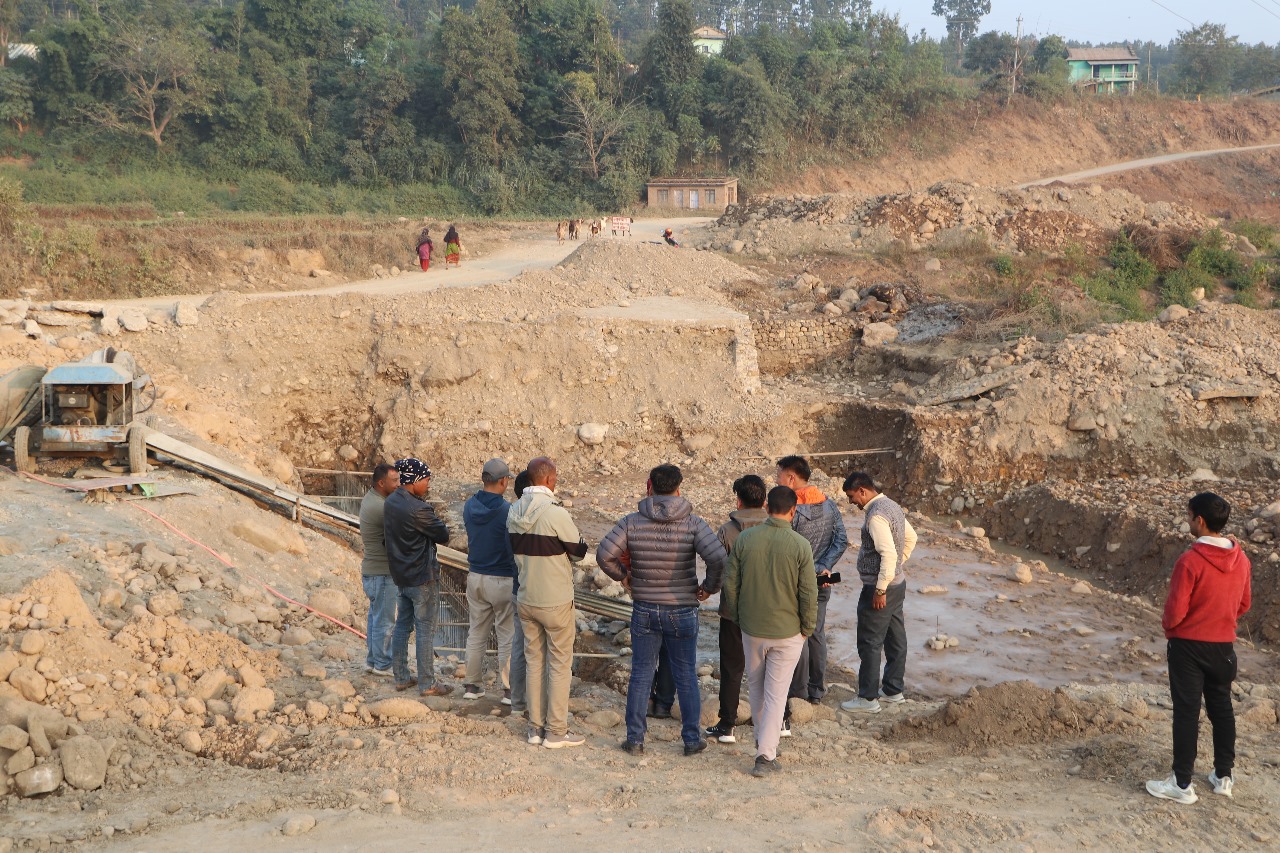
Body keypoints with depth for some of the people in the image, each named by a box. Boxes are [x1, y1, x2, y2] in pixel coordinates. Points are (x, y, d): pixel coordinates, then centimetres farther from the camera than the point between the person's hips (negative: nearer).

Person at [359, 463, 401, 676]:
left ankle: (372, 661, 27)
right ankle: (382, 665, 11)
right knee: (384, 621, 1)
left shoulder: (370, 497, 7)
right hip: (382, 572, -10)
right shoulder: (381, 507, -25)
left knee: (375, 617, 18)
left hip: (372, 570, 10)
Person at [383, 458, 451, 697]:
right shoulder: (417, 509, -24)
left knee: (403, 626, 16)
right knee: (426, 630, -1)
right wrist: (441, 525, 6)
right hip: (423, 578, -9)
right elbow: (444, 535, -15)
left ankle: (401, 678, 23)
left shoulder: (390, 502, 4)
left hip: (400, 575, 9)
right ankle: (427, 684, 5)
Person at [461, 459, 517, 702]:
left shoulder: (469, 506, 1)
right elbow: (514, 550, -14)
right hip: (503, 580, -6)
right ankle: (509, 689, 8)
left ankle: (473, 685, 21)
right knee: (508, 636, 3)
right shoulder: (506, 511, -18)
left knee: (476, 633, 15)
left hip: (475, 577, 6)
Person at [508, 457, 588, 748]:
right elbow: (579, 552, -9)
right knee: (560, 663, 4)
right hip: (555, 600, -6)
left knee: (533, 661, 14)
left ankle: (536, 728, 20)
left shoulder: (513, 512, 0)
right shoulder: (556, 513, -20)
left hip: (525, 599, 6)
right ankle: (556, 731, 9)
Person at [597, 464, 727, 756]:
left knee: (640, 674, 11)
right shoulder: (693, 524, -10)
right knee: (686, 677, 11)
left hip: (644, 611, 1)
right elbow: (717, 558, -22)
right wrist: (709, 587, -6)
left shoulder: (632, 522, -6)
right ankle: (692, 739, 17)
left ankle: (635, 738, 14)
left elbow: (604, 553, -14)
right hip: (683, 611, -1)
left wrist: (622, 575, 4)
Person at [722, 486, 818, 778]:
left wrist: (737, 618, 13)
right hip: (787, 631, -2)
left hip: (752, 629, 2)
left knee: (756, 686, 21)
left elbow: (730, 583, -1)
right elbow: (809, 593, -10)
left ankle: (763, 740, 38)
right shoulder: (800, 545, -14)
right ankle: (766, 755, 1)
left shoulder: (745, 539, -7)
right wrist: (807, 628, 4)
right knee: (776, 693, 4)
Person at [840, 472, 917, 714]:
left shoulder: (876, 515, -22)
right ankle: (893, 690, 26)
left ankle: (868, 698, 4)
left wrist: (880, 590, -24)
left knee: (870, 643, -2)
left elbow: (889, 554, -28)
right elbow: (911, 538, 21)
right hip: (898, 583, 10)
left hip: (880, 588, -10)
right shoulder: (893, 506, 9)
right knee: (895, 639, 16)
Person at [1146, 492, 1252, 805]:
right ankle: (1224, 776, 25)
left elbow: (1175, 610, -19)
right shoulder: (1241, 559, -1)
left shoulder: (1190, 561, -22)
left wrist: (1168, 626, 1)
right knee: (1222, 709, 17)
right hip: (1224, 646, 6)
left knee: (1187, 712, 0)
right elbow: (1244, 605, 10)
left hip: (1189, 645, -6)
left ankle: (1182, 784, 4)